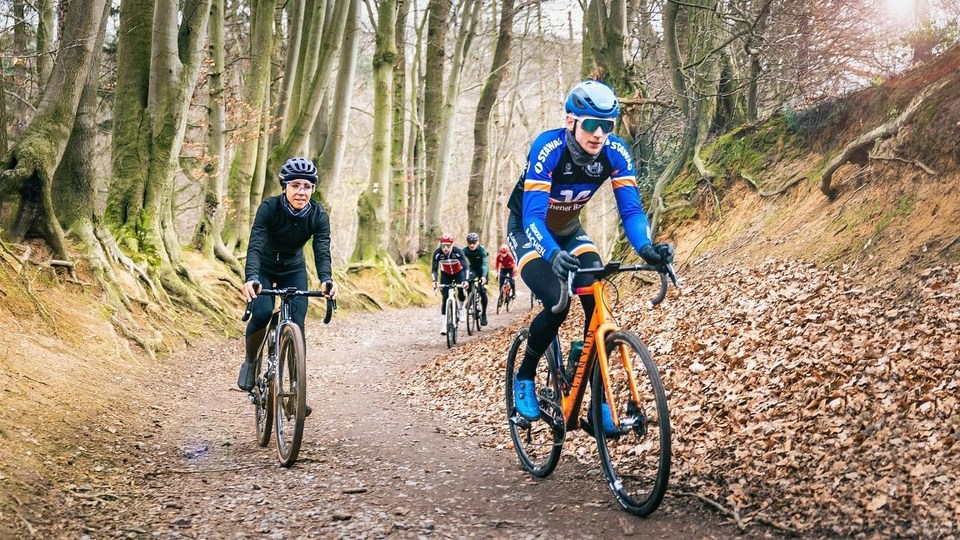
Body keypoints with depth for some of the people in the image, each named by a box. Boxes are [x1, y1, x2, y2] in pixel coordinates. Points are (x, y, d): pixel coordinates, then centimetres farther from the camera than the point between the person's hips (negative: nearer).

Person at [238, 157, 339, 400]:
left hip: (294, 270, 2)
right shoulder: (269, 208, -27)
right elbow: (255, 246, -36)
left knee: (297, 325, -13)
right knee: (262, 313, -26)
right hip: (265, 269, -2)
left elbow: (322, 251, -30)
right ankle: (250, 361, 2)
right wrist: (251, 278, -54)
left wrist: (326, 280, -51)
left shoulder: (319, 215, -21)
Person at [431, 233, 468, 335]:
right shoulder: (437, 253, -26)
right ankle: (444, 325, -7)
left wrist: (465, 280, -49)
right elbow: (434, 269, -26)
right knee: (445, 298, -10)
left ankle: (461, 308, 12)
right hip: (445, 274, 1)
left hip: (458, 273, -1)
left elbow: (465, 267, -35)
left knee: (461, 293, -23)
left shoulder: (458, 251, -30)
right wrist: (434, 281, -43)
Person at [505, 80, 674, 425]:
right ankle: (524, 377, 1)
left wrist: (646, 248, -45)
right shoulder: (548, 148, -34)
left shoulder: (615, 153, -21)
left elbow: (631, 209, -24)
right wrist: (554, 255, -59)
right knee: (557, 303, -25)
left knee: (598, 302, -17)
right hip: (528, 230, -4)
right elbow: (533, 217, -40)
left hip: (568, 230, 4)